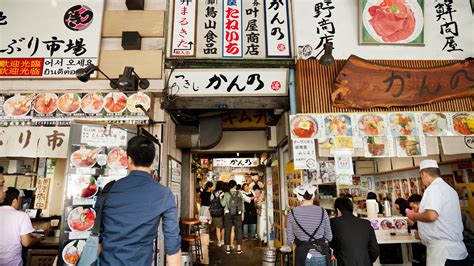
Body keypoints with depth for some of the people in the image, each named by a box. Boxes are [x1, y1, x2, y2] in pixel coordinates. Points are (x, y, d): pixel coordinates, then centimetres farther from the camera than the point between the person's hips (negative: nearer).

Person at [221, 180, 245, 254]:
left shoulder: (226, 194, -7)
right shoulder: (239, 193, -3)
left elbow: (223, 204, -5)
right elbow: (242, 204, 1)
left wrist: (221, 199, 13)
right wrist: (242, 213, 10)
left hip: (228, 214, -1)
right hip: (238, 214, 1)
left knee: (227, 230, 9)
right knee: (238, 230, 9)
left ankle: (227, 248, 13)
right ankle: (239, 248, 11)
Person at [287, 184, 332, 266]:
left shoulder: (292, 213, -6)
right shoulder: (322, 211, -5)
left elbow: (290, 240, -2)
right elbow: (329, 237, 2)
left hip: (302, 256, 0)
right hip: (320, 256, 1)